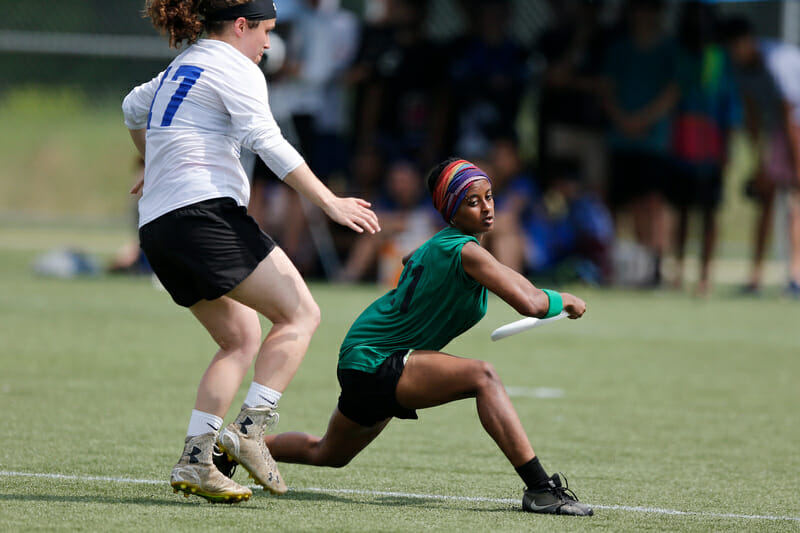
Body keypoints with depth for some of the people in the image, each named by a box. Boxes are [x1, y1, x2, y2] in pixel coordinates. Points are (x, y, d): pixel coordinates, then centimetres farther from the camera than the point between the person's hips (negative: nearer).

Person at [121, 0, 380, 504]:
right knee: (300, 315, -7)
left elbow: (133, 108, 43)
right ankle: (250, 429, -19)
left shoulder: (182, 67, 24)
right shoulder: (235, 68, -3)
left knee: (242, 339, 13)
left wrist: (157, 165, 58)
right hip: (206, 211, -9)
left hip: (158, 226, 10)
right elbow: (267, 142, -15)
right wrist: (330, 202, -17)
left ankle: (194, 461, 1)